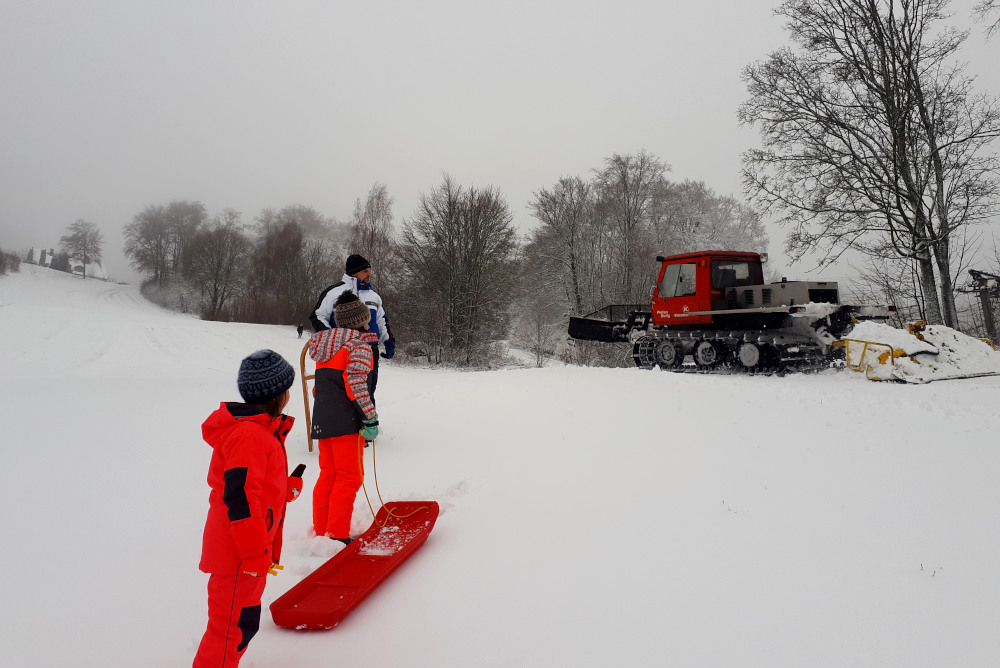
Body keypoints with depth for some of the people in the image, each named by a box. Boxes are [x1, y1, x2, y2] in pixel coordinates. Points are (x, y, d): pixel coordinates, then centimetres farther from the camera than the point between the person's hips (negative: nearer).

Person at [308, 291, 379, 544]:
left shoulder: (325, 343, 16)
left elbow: (323, 382, 16)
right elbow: (356, 382, -18)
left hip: (321, 419, 8)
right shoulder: (359, 344, -8)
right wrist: (371, 418, -17)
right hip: (345, 421, -8)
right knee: (349, 476, -1)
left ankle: (321, 531, 22)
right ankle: (338, 535, 1)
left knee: (328, 474, 15)